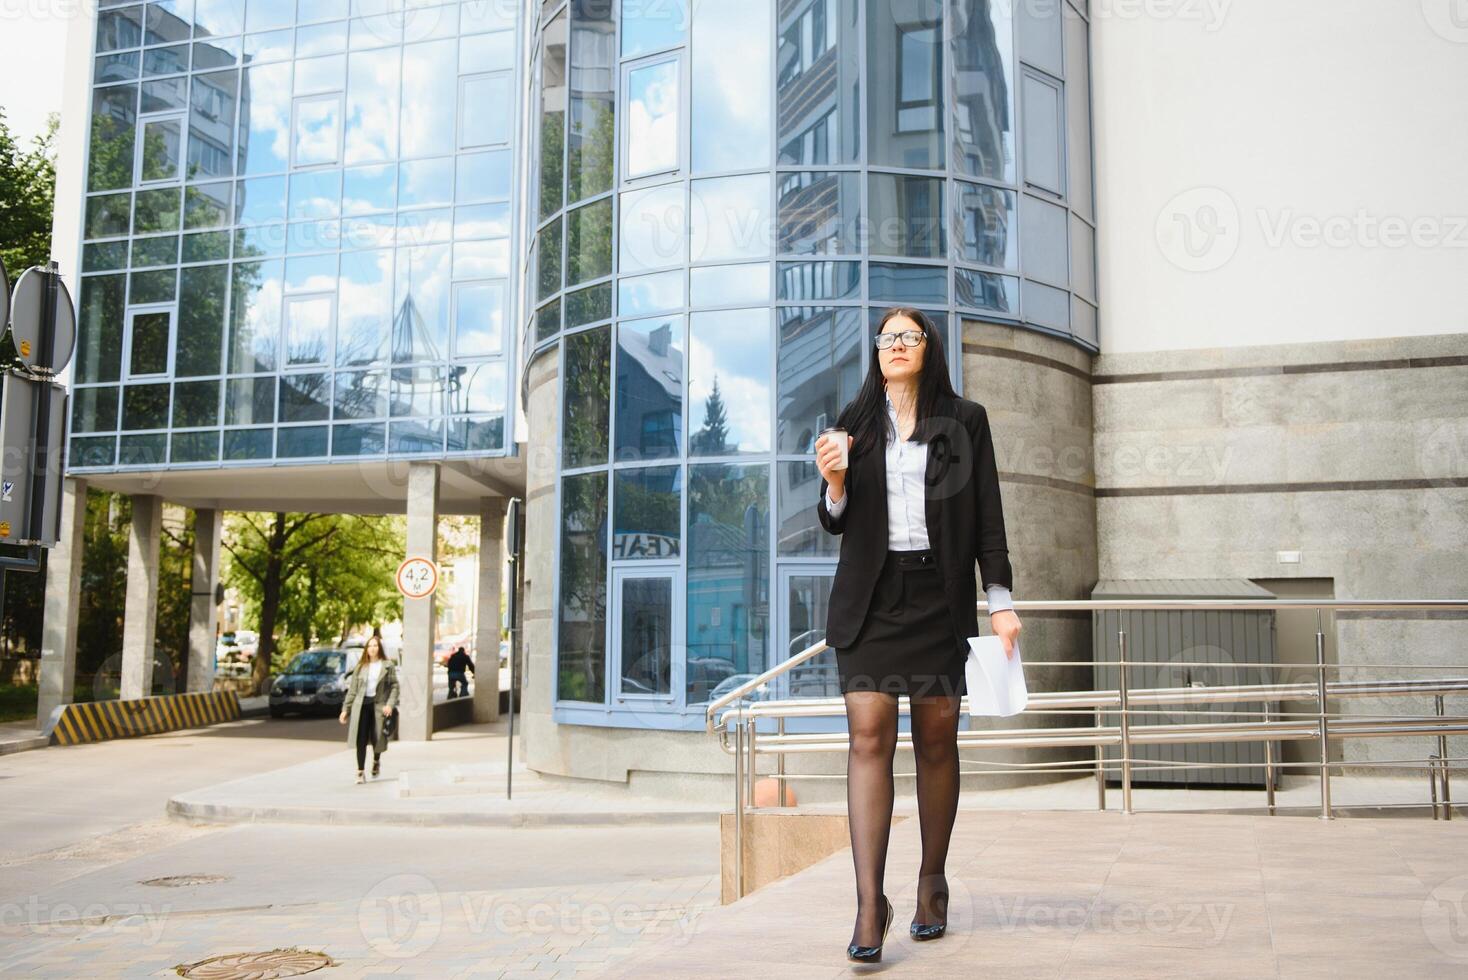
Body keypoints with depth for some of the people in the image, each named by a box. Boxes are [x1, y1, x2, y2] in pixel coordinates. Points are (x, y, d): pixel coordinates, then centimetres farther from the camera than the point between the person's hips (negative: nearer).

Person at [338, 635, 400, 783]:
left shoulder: (388, 666, 4)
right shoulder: (360, 667, 11)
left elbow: (394, 686, 0)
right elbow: (352, 690, 12)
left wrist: (390, 704, -12)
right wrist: (345, 709, 8)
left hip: (379, 704, -1)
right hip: (361, 705, 1)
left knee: (377, 738, 4)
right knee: (361, 740, -6)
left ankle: (376, 761, 36)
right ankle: (360, 772, -1)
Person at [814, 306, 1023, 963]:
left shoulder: (965, 421, 8)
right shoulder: (856, 423, 12)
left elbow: (988, 519, 6)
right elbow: (837, 523, 13)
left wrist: (1001, 601, -1)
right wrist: (834, 484, -8)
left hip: (940, 595, 0)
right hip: (870, 596, 1)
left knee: (937, 739, 4)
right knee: (868, 736, -10)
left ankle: (932, 883, 18)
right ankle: (870, 903, -12)